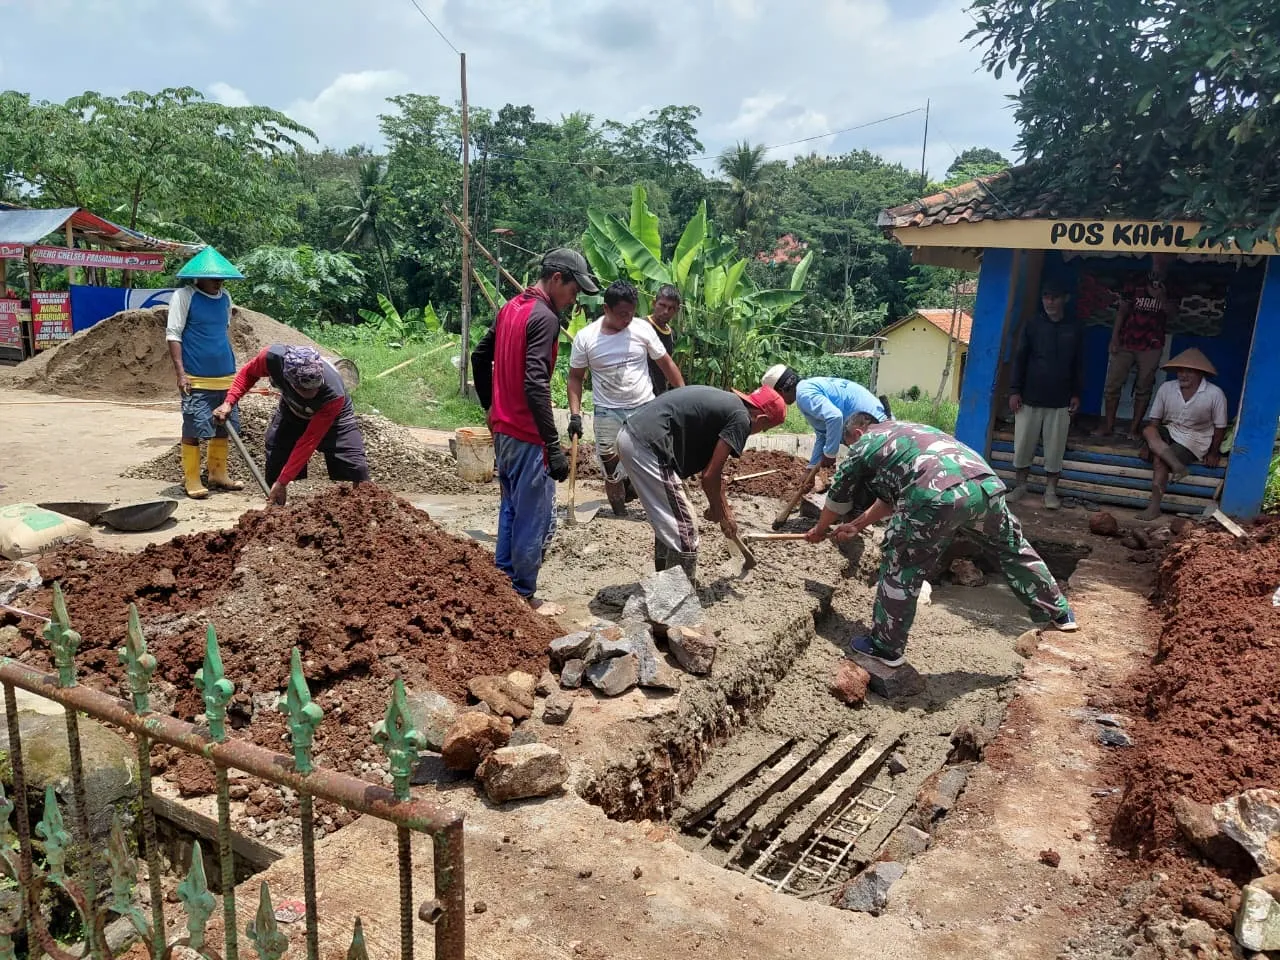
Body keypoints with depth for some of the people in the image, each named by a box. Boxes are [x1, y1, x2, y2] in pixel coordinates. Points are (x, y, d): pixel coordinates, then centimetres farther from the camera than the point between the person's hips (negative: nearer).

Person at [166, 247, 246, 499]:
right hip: (197, 379, -6)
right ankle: (191, 480, 6)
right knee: (194, 429, -3)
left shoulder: (225, 297, 10)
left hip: (225, 376, 6)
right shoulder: (184, 296, -7)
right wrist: (180, 372, -16)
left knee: (223, 427, 12)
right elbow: (173, 334, -9)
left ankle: (218, 473, 25)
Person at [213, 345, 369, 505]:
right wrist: (229, 402, -19)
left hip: (333, 419, -3)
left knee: (356, 472, -15)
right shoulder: (273, 358, -35)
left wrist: (282, 482, -30)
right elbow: (248, 373, -8)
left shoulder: (334, 395, -42)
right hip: (290, 414, 3)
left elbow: (309, 441, -34)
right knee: (274, 469, 0)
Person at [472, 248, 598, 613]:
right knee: (536, 519, 2)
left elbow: (479, 357, 20)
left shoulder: (511, 308, 11)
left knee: (511, 510, 19)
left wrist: (490, 407, 25)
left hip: (503, 431, 9)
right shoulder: (545, 318, -18)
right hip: (527, 437, -9)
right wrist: (555, 447, -25)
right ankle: (523, 596, 12)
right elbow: (535, 385, -26)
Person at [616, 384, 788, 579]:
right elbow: (709, 476, -4)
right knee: (684, 530, -1)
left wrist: (721, 509, 35)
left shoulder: (726, 403, 22)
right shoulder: (741, 418, -5)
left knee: (668, 522, 25)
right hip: (648, 445, -10)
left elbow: (712, 469, 29)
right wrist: (721, 513, 12)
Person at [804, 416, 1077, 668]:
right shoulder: (905, 429, 40)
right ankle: (1059, 613, 44)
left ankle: (886, 648, 18)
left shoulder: (863, 445, 21)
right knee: (1013, 548, 27)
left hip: (936, 496, -7)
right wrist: (857, 525, 48)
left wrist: (819, 530, 48)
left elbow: (838, 497, 31)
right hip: (986, 482, 7)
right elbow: (890, 497, 43)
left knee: (900, 568, 9)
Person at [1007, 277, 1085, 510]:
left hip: (1060, 401, 0)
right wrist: (1014, 391, -3)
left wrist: (1076, 394, 4)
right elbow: (1019, 358, 2)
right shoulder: (1033, 325, 2)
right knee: (1023, 445, 3)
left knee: (1055, 448, 3)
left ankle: (1051, 491, 14)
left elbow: (1079, 364, 8)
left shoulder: (1075, 328, 4)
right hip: (1030, 397, 0)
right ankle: (1020, 486, 18)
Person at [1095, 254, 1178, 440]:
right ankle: (1108, 426, 6)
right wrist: (1114, 338, -2)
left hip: (1151, 346, 0)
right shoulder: (1136, 283, 8)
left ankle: (1134, 429, 7)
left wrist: (1162, 298, -20)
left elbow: (1172, 314, 0)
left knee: (1143, 389, 1)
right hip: (1126, 342, 0)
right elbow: (1122, 311, 6)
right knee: (1112, 384, -3)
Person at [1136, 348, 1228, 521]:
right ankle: (1177, 466, -38)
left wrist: (1213, 453, -4)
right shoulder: (1166, 388, -5)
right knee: (1148, 430, -30)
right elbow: (1154, 420, -2)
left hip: (1195, 441, -4)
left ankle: (1154, 507, -24)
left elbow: (1220, 427, -3)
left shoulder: (1215, 394, -12)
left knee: (1159, 459, -27)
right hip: (1169, 432, 4)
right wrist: (1148, 444, -11)